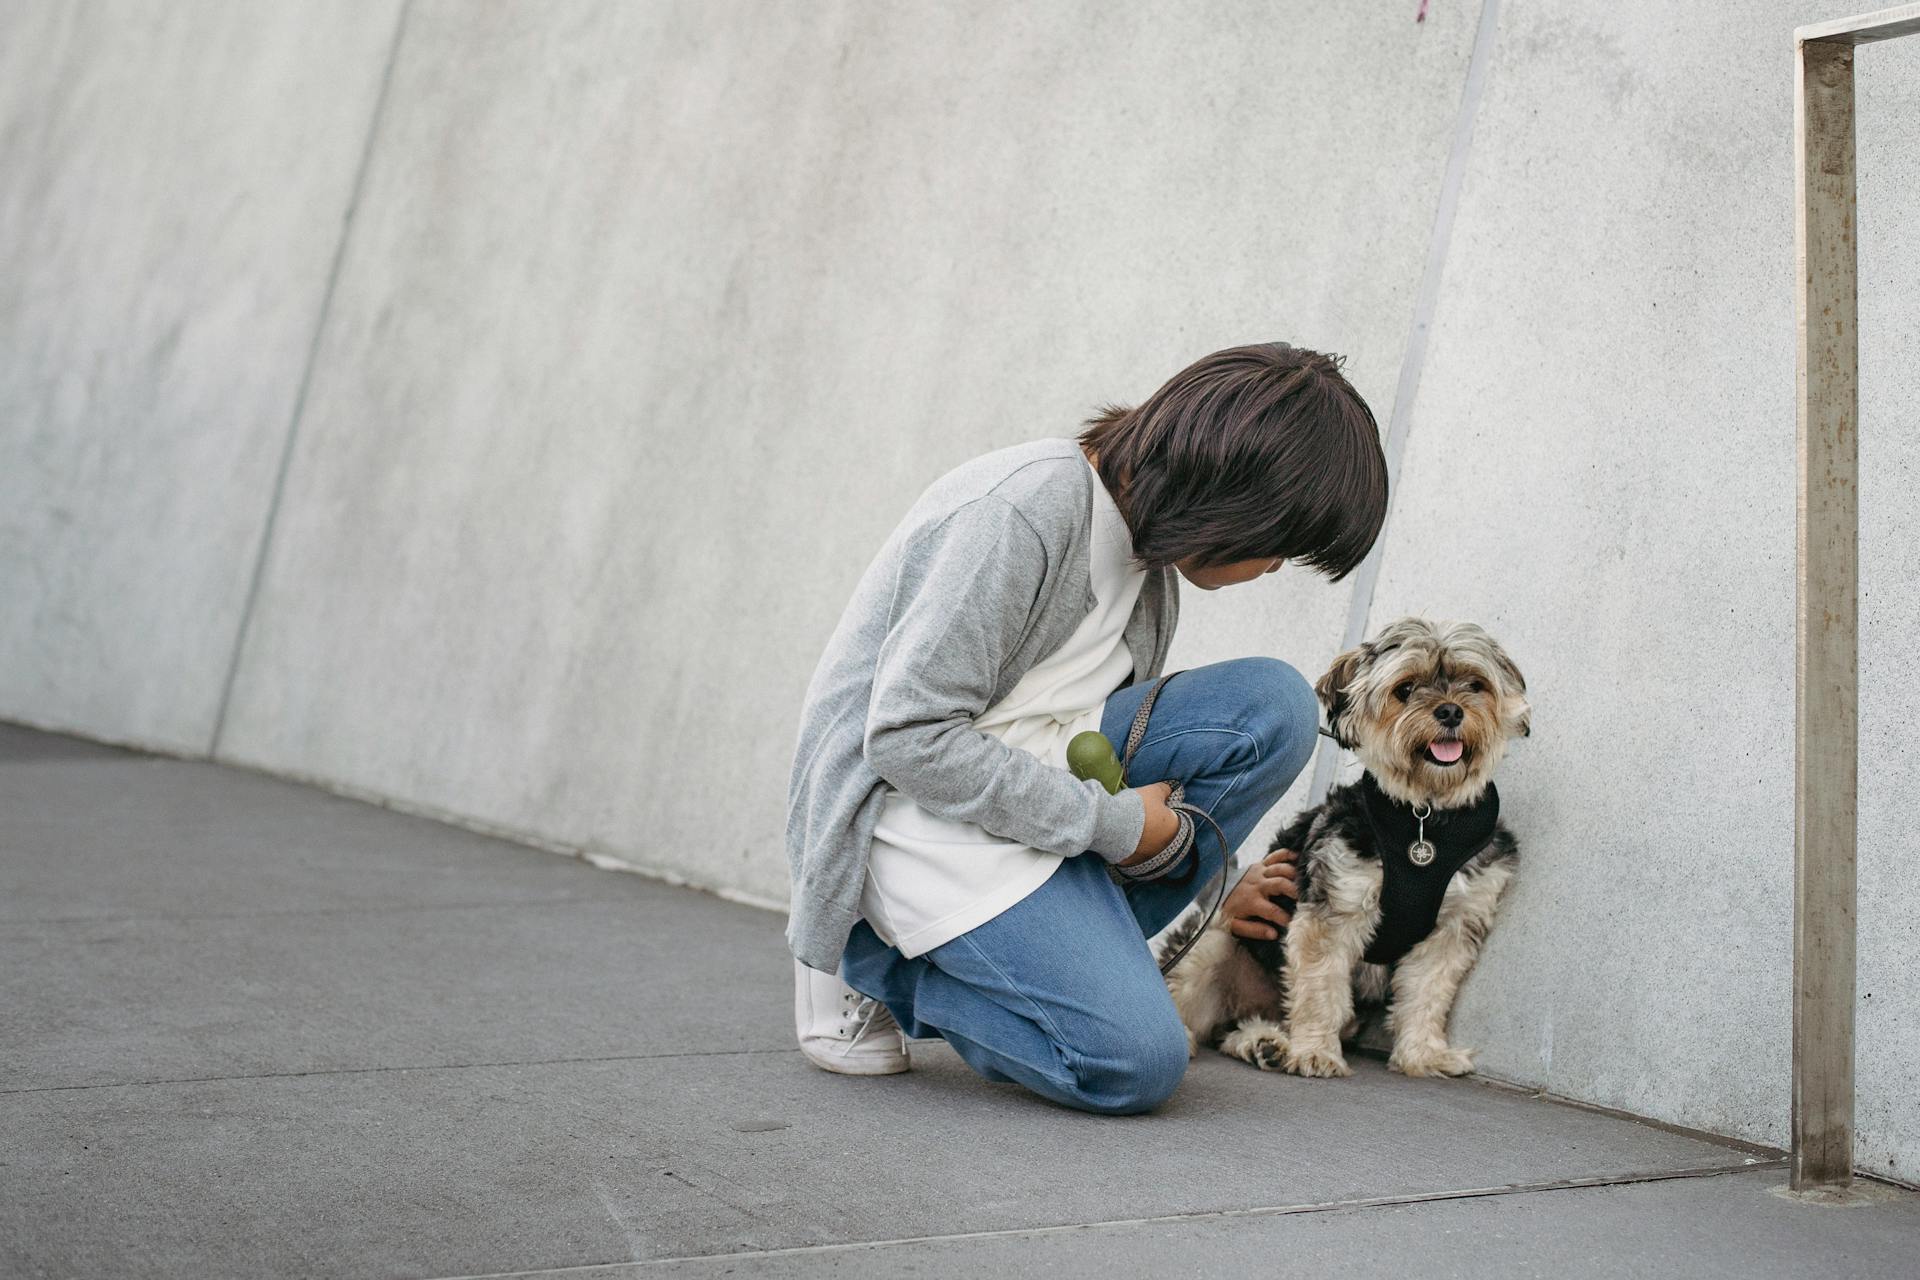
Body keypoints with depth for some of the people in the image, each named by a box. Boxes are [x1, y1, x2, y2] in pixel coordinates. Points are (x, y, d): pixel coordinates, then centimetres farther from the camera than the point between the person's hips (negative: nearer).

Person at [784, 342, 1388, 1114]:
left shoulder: (1149, 558, 6)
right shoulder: (1025, 507, -23)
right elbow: (909, 737, -25)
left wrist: (1201, 876, 26)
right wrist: (1115, 823, -19)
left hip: (1030, 777, 8)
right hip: (917, 812, -8)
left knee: (1276, 707, -8)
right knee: (1138, 1062, -19)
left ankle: (1054, 957, -4)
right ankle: (865, 960, 0)